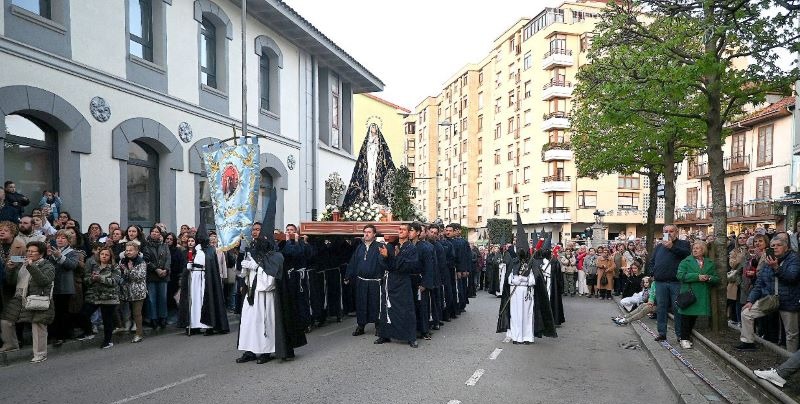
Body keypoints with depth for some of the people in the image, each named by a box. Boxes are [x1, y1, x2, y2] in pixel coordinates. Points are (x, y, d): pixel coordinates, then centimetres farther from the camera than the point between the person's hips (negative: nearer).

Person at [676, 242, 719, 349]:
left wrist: (709, 278, -13)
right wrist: (697, 277, -19)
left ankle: (688, 335, 23)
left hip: (703, 296, 3)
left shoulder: (710, 263, 13)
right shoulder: (685, 262, 2)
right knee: (686, 316, -2)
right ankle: (684, 339, 5)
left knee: (694, 317, 9)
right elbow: (681, 275, -11)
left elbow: (716, 279, 9)